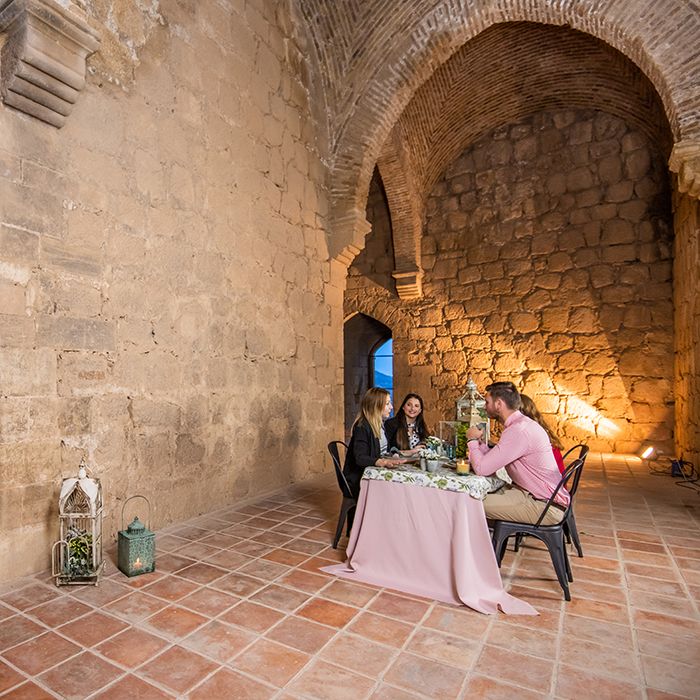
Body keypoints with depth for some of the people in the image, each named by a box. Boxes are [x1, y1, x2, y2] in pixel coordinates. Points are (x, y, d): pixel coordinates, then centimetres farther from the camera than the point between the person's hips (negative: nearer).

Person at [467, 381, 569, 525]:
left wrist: (472, 440, -8)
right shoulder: (520, 424, 10)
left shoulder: (518, 430, -25)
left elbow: (482, 469, -24)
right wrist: (478, 441, 0)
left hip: (545, 506, -10)